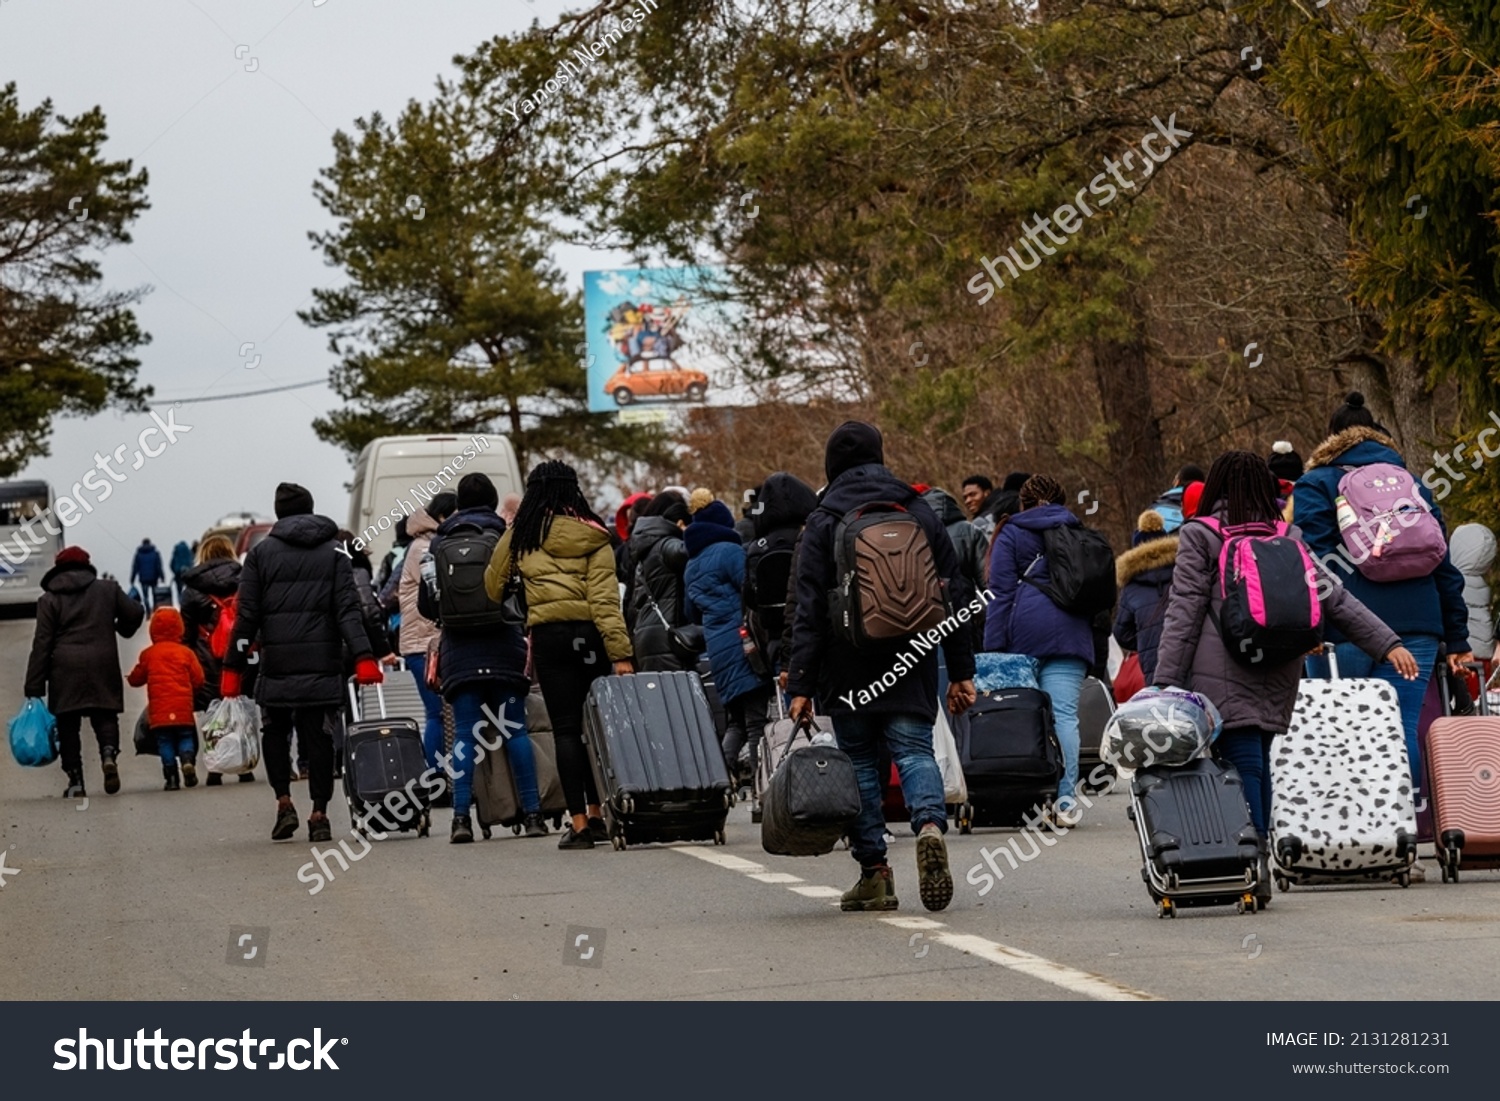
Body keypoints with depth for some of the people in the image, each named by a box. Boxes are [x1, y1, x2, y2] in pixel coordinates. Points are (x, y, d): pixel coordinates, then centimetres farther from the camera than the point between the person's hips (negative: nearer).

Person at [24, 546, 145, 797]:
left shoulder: (49, 600, 4)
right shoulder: (108, 589, 9)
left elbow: (41, 644, 0)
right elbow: (135, 613, 8)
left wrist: (34, 687, -1)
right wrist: (122, 629, 32)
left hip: (65, 670, -1)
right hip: (103, 664, 1)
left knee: (68, 725, 5)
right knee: (105, 716, 8)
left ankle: (75, 780, 0)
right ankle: (109, 754, -23)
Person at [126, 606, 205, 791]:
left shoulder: (148, 654, 2)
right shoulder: (186, 653, 2)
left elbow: (137, 678, 11)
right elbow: (198, 680, 3)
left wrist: (130, 678, 34)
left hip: (159, 711, 0)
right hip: (183, 707, 0)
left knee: (165, 741, 4)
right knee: (186, 737, 9)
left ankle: (171, 776, -2)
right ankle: (188, 760, -19)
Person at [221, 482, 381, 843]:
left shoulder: (260, 553, 5)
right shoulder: (334, 554, 8)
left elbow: (246, 615, 1)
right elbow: (348, 610, -3)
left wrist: (233, 666, 3)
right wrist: (363, 657, -9)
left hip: (277, 664, -1)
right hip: (322, 662, 1)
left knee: (275, 732, 14)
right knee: (318, 735, 4)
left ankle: (284, 802, -1)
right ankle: (319, 813, 0)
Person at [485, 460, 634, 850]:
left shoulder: (521, 535, 3)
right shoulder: (593, 536, 1)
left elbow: (493, 586, 14)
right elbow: (605, 598, -6)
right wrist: (620, 653, -10)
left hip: (548, 637, -1)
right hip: (590, 635, 1)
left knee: (566, 729, 0)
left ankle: (578, 823, -4)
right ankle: (595, 815, 16)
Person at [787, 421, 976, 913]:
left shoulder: (823, 524, -3)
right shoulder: (920, 514, 8)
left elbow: (809, 611, -7)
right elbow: (953, 595, 8)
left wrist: (801, 684, -6)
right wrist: (961, 670, 11)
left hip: (848, 671, -2)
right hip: (911, 668, 2)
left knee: (860, 761, 6)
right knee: (915, 749, 2)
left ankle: (874, 872, 5)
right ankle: (930, 825, -28)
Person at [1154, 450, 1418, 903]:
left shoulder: (1200, 536, 2)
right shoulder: (1287, 538, 14)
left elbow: (1183, 614, -3)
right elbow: (1335, 598, 9)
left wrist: (1165, 681, -4)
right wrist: (1388, 643, 9)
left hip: (1223, 675, -5)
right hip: (1276, 676, 5)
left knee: (1244, 764, -9)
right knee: (1258, 764, 14)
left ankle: (1254, 864, -18)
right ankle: (1258, 868, 15)